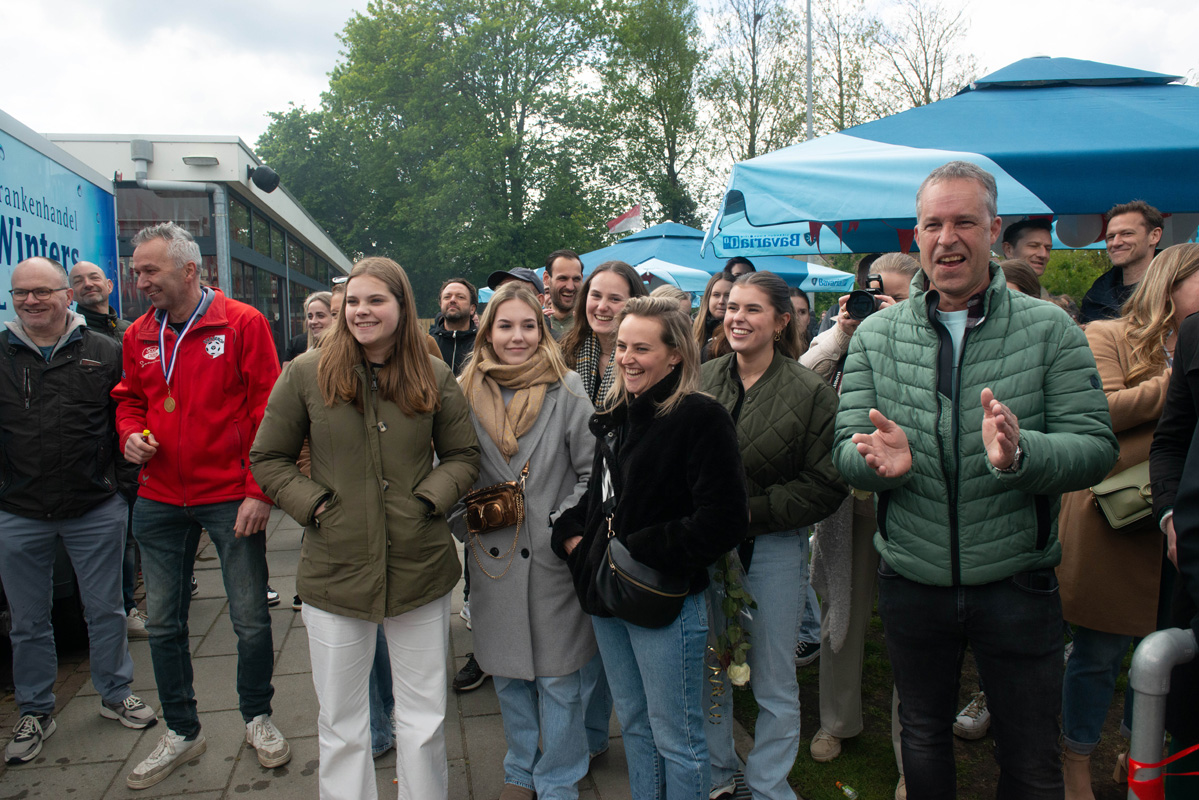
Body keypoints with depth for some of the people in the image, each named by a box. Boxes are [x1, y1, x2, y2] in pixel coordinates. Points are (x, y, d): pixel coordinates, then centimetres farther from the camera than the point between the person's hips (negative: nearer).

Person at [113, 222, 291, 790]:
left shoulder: (242, 324, -8)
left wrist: (260, 490, -14)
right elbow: (129, 399, 22)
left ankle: (257, 718, 28)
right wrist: (131, 434, -2)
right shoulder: (138, 336, 7)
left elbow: (267, 408, -10)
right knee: (162, 622, 12)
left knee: (251, 620, 4)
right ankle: (181, 732, 31)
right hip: (160, 500, 5)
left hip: (230, 496, -5)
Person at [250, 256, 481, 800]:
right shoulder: (307, 373, -2)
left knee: (425, 719, 14)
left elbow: (463, 455, 9)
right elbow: (266, 459, 5)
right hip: (334, 571, 0)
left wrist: (429, 498, -8)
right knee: (341, 724, 13)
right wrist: (314, 503, -9)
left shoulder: (433, 376, 1)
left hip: (420, 570, 1)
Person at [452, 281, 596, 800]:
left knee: (558, 677, 7)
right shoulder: (466, 391, 2)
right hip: (492, 557, 3)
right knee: (507, 671, 16)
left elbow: (593, 472, -3)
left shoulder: (566, 389, -5)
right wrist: (466, 525, 3)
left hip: (555, 557, -3)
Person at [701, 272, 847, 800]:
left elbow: (825, 487, -11)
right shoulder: (703, 380, 2)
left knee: (774, 686, 11)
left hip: (774, 548, -3)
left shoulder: (811, 393, -8)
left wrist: (749, 511, -18)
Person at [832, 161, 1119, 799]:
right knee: (923, 740, 22)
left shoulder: (1049, 329, -5)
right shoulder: (876, 335, -1)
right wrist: (877, 460, -28)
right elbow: (846, 451, -5)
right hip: (911, 582, 1)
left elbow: (1095, 446, -12)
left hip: (1017, 584, -1)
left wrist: (1019, 453, -33)